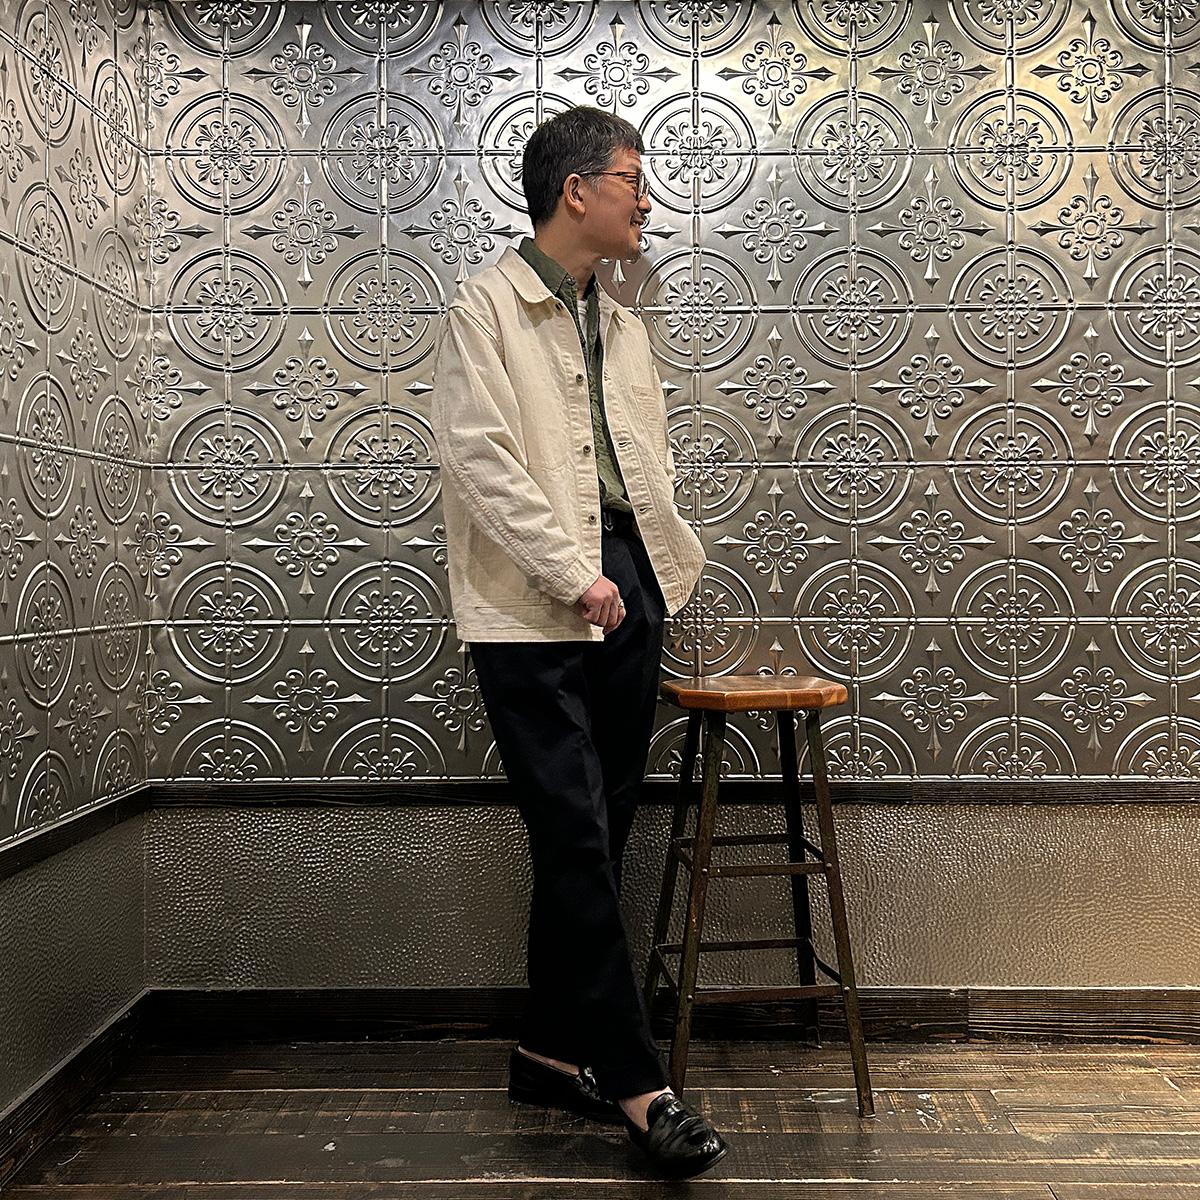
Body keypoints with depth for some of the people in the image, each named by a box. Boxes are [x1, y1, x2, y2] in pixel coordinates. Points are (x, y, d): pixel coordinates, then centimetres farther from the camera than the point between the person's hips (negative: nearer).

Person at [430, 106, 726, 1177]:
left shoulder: (621, 325, 19)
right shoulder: (488, 306, -3)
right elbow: (480, 457, -13)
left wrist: (672, 561, 8)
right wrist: (574, 576, -15)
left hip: (625, 596, 7)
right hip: (533, 608, -7)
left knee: (596, 838, 10)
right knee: (577, 841, -6)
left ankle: (552, 1052, 25)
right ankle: (633, 1079, 5)